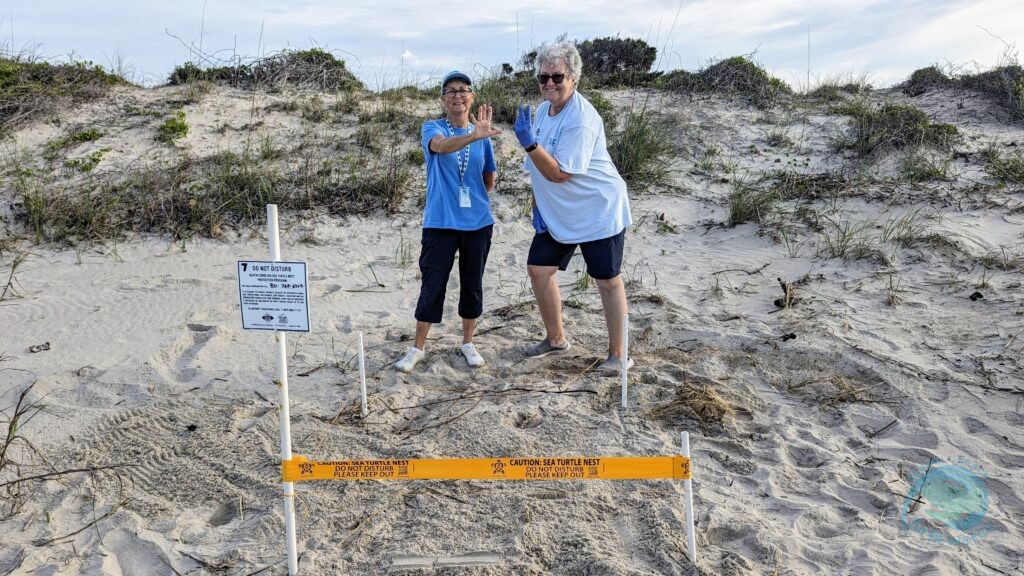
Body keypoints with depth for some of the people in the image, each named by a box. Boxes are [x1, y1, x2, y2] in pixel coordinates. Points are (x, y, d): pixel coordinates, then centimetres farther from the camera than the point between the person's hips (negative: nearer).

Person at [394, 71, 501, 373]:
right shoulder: (432, 128, -4)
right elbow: (441, 146, -31)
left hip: (478, 222, 3)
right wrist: (475, 136, -46)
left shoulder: (482, 136, 6)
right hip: (440, 222, -3)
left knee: (472, 284, 11)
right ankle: (418, 348, 15)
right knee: (432, 285, 0)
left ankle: (468, 342, 29)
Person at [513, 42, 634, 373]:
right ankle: (556, 339, 26)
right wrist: (537, 206, 9)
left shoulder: (581, 120, -22)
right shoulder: (543, 110, 5)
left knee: (607, 280, 0)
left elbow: (559, 173, -27)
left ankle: (618, 354, 13)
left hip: (598, 212, -8)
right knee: (538, 269, 7)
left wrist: (528, 142, -34)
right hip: (557, 214, 8)